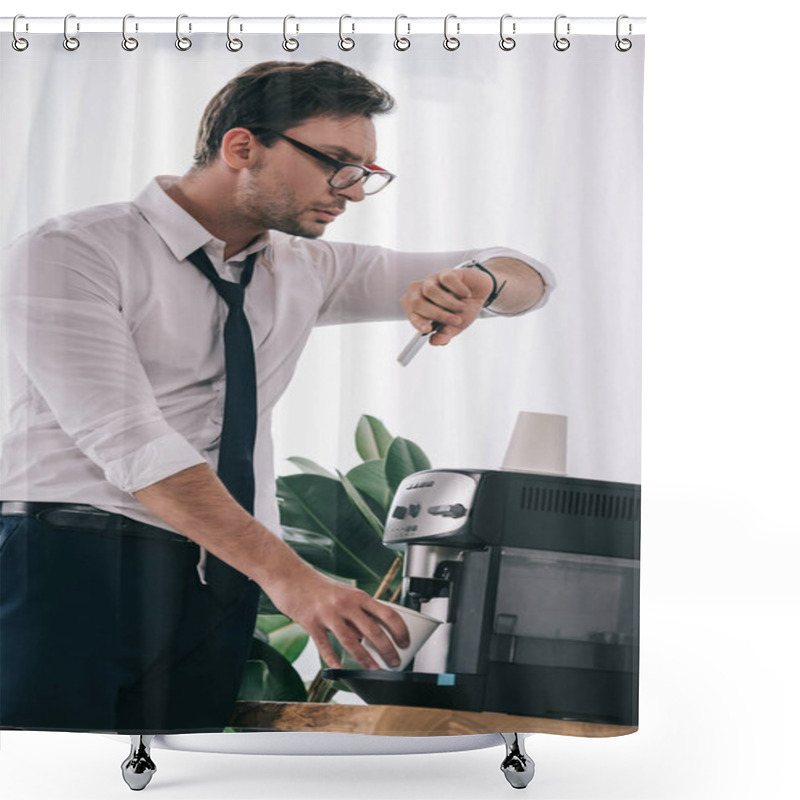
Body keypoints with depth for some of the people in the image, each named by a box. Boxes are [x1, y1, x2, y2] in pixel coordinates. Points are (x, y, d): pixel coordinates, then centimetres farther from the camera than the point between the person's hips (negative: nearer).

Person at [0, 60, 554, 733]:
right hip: (67, 562, -5)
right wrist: (286, 575, -24)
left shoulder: (306, 270, 16)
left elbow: (529, 280, 21)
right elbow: (130, 440, -16)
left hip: (219, 584, 5)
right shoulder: (68, 253, -2)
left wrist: (477, 282, -5)